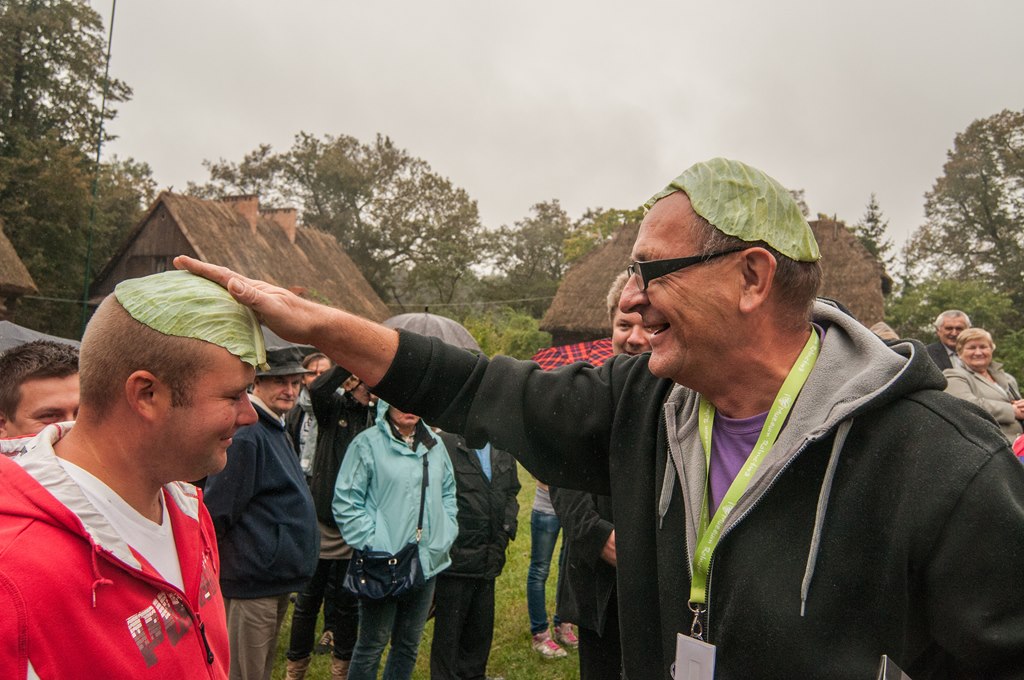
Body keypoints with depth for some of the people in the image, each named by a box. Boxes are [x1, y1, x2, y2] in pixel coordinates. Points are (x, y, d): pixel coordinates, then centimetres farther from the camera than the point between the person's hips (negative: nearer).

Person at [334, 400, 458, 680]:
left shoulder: (435, 444, 8)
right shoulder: (367, 444, -10)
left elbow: (448, 491, 18)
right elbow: (345, 502, -10)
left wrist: (446, 534, 7)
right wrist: (372, 543, -15)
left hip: (428, 562, 6)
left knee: (409, 644, 18)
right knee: (372, 645, 8)